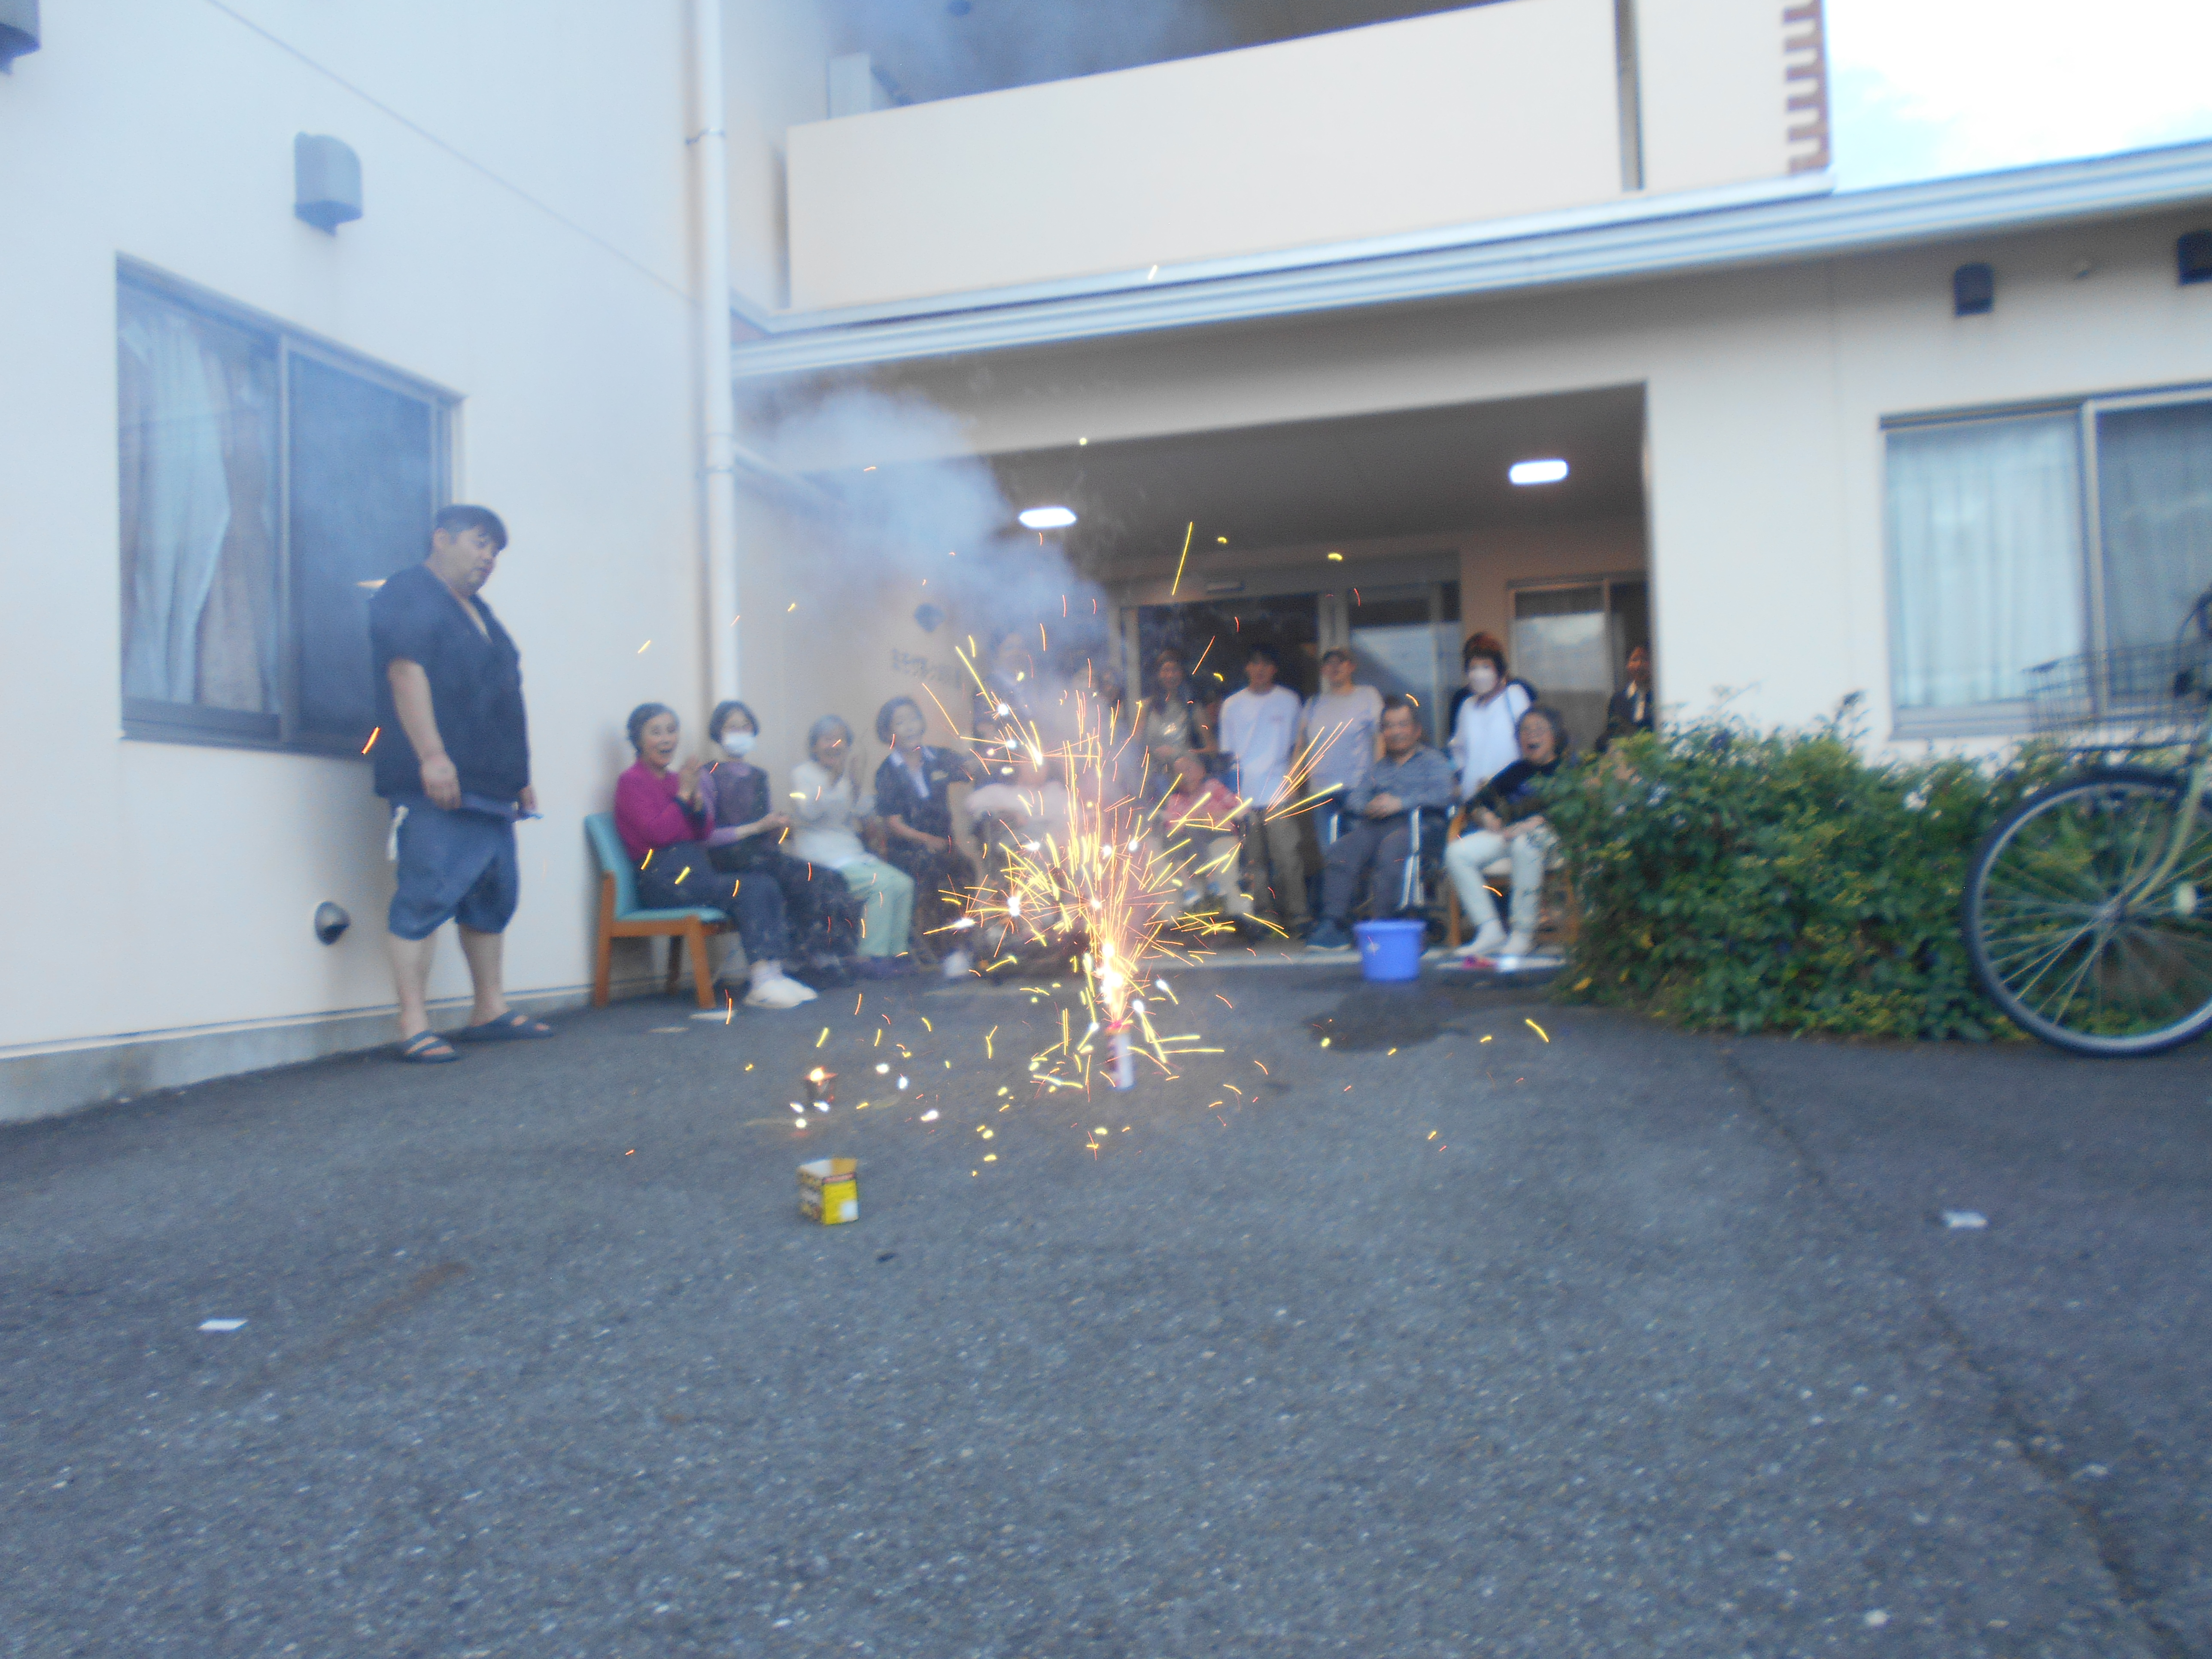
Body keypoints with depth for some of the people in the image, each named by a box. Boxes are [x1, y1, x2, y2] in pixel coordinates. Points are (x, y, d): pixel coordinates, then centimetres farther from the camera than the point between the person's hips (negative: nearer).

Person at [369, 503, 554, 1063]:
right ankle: (415, 1028, -10)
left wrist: (519, 776, 25)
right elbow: (406, 671, -15)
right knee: (428, 896, -11)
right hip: (438, 786, -9)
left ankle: (490, 1012, 18)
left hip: (490, 787, 9)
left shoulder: (477, 612, 25)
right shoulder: (407, 596, -2)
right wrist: (432, 754, -25)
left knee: (494, 896, 10)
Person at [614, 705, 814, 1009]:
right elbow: (658, 833, -14)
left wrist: (697, 799, -2)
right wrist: (683, 794, -10)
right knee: (749, 890, -24)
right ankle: (760, 983, -25)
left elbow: (704, 833, 15)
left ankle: (771, 975, -22)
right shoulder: (632, 781, -1)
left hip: (698, 871, 7)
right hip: (664, 879, -7)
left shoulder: (676, 778, 20)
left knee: (769, 889, -16)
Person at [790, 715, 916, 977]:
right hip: (819, 856, -7)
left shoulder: (844, 774, 16)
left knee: (903, 884, -13)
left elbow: (864, 812, 2)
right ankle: (871, 958, -19)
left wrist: (853, 782, -14)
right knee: (882, 884, -25)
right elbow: (807, 813, -19)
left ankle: (896, 953, -8)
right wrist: (832, 780, -27)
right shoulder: (803, 773, -1)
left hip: (852, 850, 7)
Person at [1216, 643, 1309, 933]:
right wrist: (1230, 789, 4)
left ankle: (1296, 915, -6)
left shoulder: (1289, 701, 10)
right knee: (1253, 858, 4)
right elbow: (1227, 752, 14)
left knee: (1287, 855, -10)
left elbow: (1299, 745, 13)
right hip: (1244, 795, 2)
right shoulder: (1232, 705, 13)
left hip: (1279, 792, -2)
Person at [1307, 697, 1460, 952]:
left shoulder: (1432, 761, 18)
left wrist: (1401, 803, -11)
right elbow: (1354, 799, 20)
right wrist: (1368, 807, -4)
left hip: (1410, 825, -4)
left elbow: (1444, 794, -2)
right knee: (1340, 852, -26)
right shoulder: (1379, 767, 34)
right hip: (1373, 825, 4)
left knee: (1389, 851, -38)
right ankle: (1332, 924, -33)